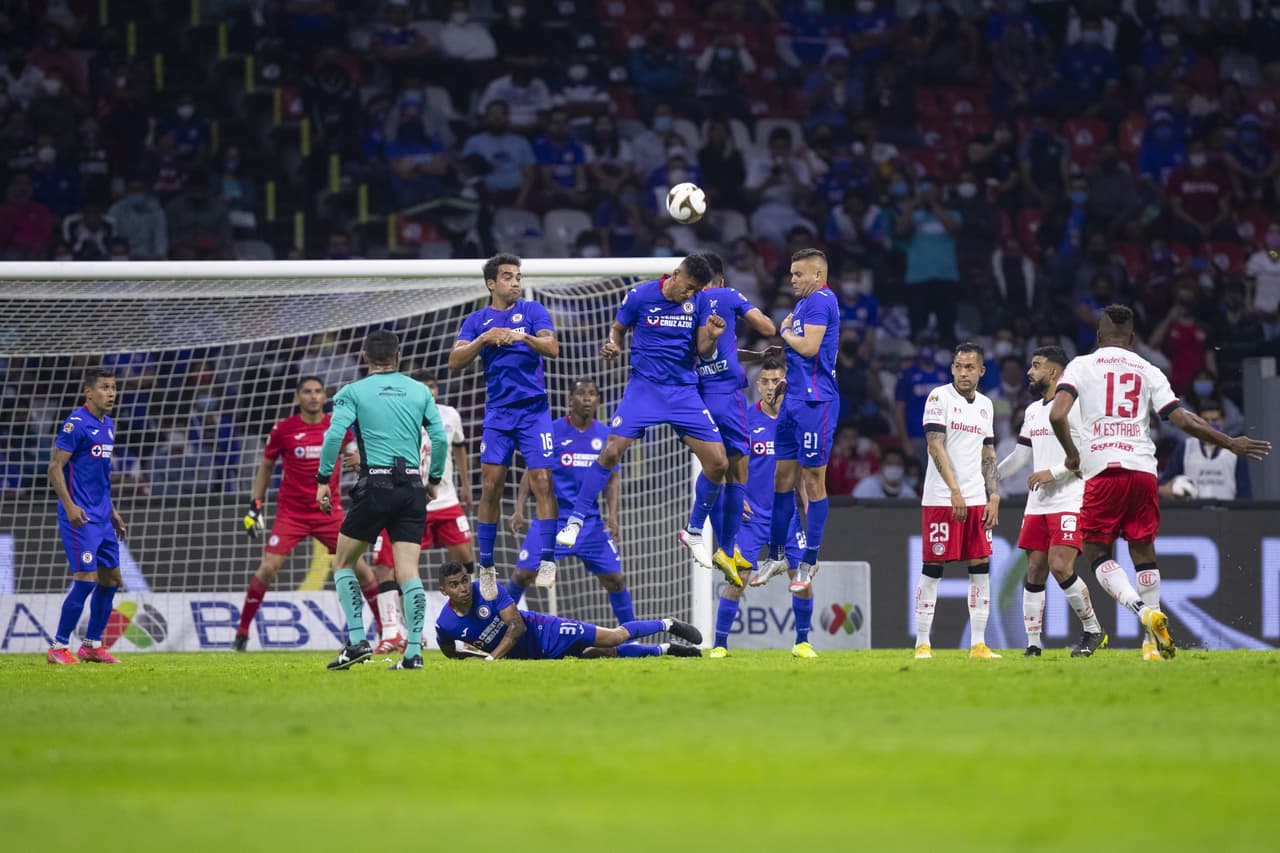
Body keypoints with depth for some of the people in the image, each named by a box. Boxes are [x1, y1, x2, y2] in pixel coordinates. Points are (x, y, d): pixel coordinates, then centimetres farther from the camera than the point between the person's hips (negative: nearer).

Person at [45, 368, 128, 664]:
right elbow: (55, 467, -15)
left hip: (101, 516, 9)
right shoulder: (77, 424, -13)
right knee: (86, 579, -13)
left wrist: (112, 511, 22)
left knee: (110, 579, 10)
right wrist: (69, 506, -24)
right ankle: (58, 648, -5)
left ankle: (92, 645, 19)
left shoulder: (108, 425, 14)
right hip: (80, 517, -9)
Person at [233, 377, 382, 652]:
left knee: (360, 567, -4)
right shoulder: (283, 430, -4)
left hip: (329, 512, 1)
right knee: (267, 569, -13)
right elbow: (266, 467, 8)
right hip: (291, 513, -1)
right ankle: (242, 631, -1)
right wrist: (255, 504, 4)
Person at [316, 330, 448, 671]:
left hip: (375, 484, -3)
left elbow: (334, 435, -10)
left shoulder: (354, 392, 3)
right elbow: (440, 438, 6)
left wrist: (323, 480, -3)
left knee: (343, 563, 13)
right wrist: (434, 479, 18)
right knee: (408, 571, 0)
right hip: (412, 486, 3)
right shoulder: (419, 391, 11)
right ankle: (414, 652, -9)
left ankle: (357, 641, 1)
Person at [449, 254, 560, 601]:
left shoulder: (532, 310, 5)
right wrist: (483, 340, -15)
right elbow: (455, 361, -2)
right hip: (498, 412, 1)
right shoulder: (477, 321, 9)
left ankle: (547, 561, -6)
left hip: (533, 409, -1)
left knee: (542, 483, -9)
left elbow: (552, 348, -9)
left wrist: (524, 337, -26)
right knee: (490, 486, -3)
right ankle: (486, 566, 6)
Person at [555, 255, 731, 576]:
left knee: (718, 462, -6)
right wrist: (612, 346, -14)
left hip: (684, 390, 2)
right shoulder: (640, 296, -7)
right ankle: (575, 521, -4)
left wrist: (711, 338, -21)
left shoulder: (699, 301, -1)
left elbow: (704, 352, 1)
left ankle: (694, 531, 14)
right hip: (644, 386, -2)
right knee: (611, 450, -18)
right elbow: (617, 328, 8)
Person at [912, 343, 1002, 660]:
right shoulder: (940, 397, -5)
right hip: (941, 499, -6)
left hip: (976, 500, 6)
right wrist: (954, 490, -20)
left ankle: (978, 644, 6)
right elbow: (936, 446, -13)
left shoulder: (985, 404, 15)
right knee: (932, 568, -4)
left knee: (981, 568, 2)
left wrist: (993, 496, 10)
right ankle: (922, 643, 1)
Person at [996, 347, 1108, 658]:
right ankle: (1033, 644, 6)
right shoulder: (1033, 411, 18)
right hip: (1037, 504, 8)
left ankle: (1094, 631, -1)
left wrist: (1053, 473, -16)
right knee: (1035, 571, 3)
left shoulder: (1074, 405, -8)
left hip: (1069, 501, -8)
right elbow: (1020, 455, 28)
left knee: (1060, 567, -17)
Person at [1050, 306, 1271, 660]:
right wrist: (1231, 443, 17)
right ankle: (1153, 641, 10)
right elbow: (1183, 420, 6)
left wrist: (1072, 455, 11)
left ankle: (1144, 610, -17)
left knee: (1097, 552, 7)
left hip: (1102, 470, -3)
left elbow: (1057, 415, -6)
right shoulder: (1148, 371, 12)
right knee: (1143, 551, 13)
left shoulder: (1081, 365, 7)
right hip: (1142, 468, 3)